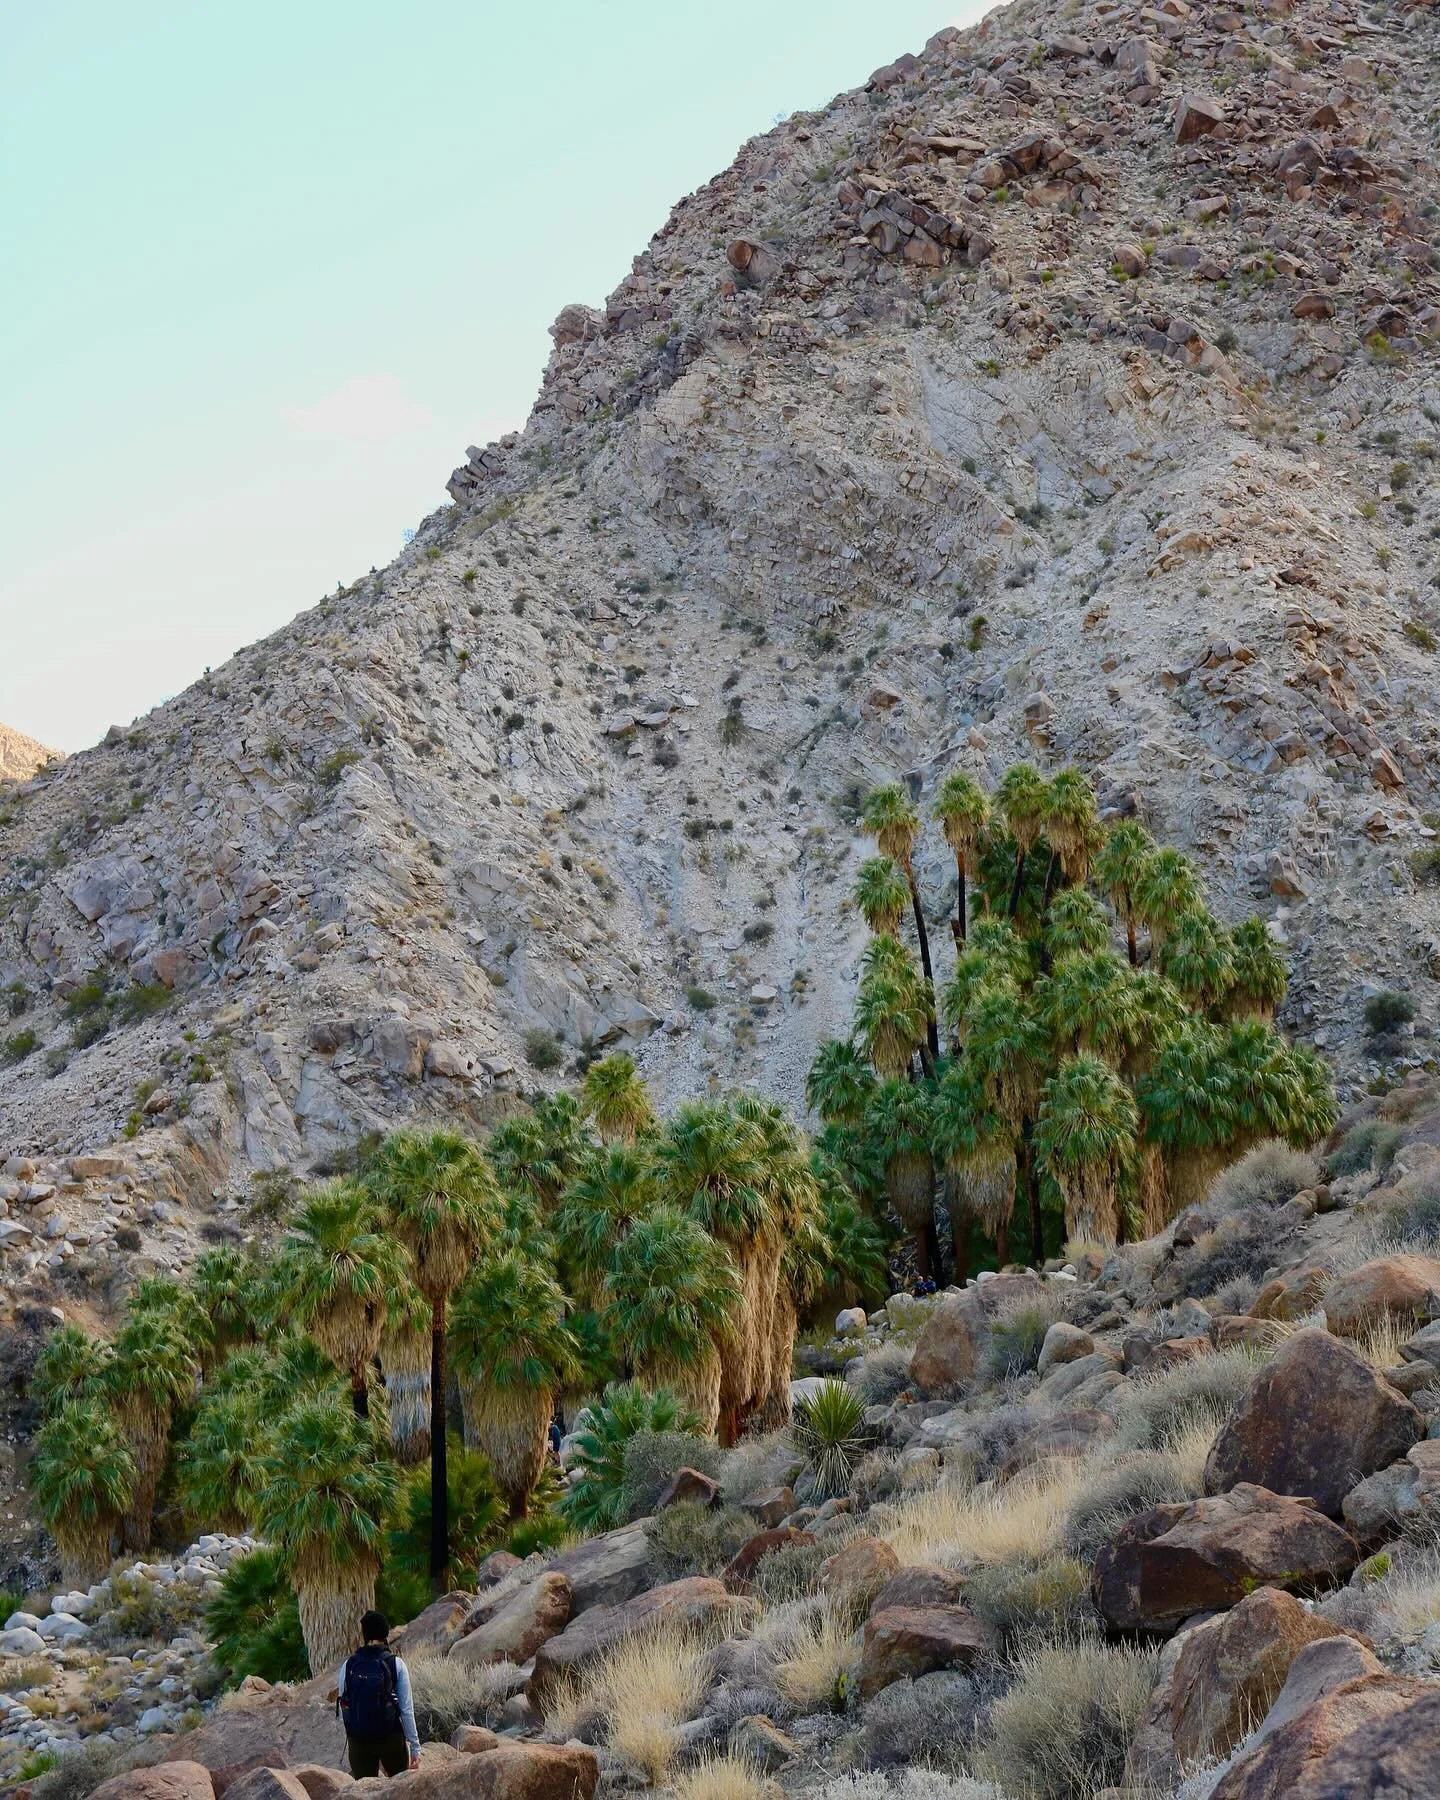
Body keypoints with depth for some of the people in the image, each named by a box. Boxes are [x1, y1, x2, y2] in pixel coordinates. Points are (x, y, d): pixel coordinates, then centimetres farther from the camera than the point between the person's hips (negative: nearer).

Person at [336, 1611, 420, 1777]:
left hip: (357, 1740, 1)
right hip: (391, 1738, -1)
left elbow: (342, 1709, 4)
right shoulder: (396, 1665, -6)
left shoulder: (348, 1665, -2)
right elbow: (406, 1709, -6)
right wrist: (415, 1747, 0)